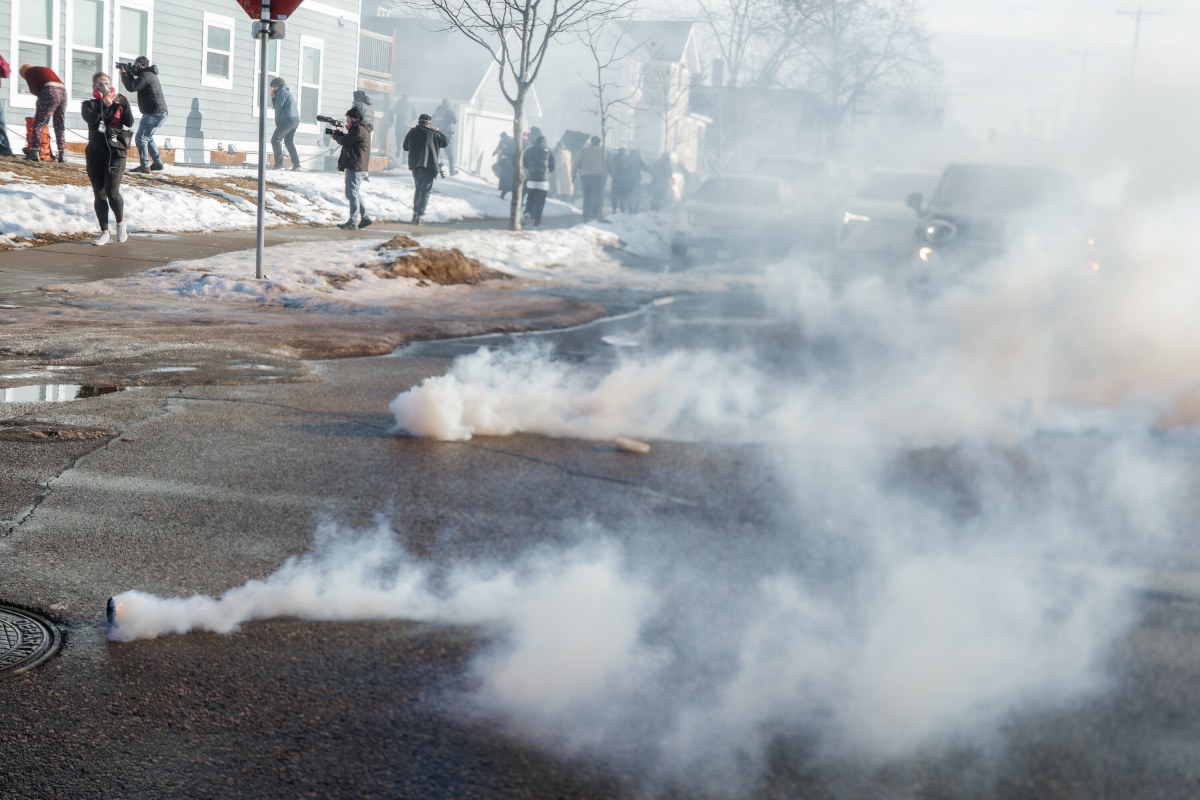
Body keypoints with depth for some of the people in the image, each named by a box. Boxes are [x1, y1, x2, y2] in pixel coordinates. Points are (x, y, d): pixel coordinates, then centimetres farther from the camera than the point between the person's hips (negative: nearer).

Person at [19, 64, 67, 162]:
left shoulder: (28, 72, 15)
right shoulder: (46, 69, 34)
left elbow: (33, 89, 4)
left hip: (50, 92, -6)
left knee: (39, 123, -2)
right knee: (60, 126, 11)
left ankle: (35, 153, -10)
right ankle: (62, 154, 7)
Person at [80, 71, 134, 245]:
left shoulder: (120, 102, 9)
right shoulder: (89, 104, 10)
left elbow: (129, 122, -5)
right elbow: (90, 119, -12)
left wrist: (124, 104, -16)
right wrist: (103, 104, -24)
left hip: (116, 152, -2)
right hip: (95, 152, 2)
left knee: (112, 191, -15)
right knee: (99, 194, 1)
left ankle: (121, 223, 8)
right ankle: (105, 232, 5)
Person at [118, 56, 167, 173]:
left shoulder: (146, 75, -15)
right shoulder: (149, 74, 17)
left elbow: (131, 87, -21)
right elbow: (135, 82, 26)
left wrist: (124, 73, -7)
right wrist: (128, 72, 12)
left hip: (154, 113, -11)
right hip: (159, 112, 11)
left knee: (140, 138, -11)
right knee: (147, 138, 23)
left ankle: (144, 166, -14)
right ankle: (157, 163, 25)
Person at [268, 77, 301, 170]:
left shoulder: (282, 91, -4)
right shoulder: (287, 91, 26)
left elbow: (278, 107, -9)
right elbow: (276, 106, 27)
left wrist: (277, 121, -1)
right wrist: (273, 98, 12)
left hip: (287, 120, -10)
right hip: (295, 120, 10)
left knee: (275, 140, -9)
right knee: (289, 142, 17)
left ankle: (279, 164, -18)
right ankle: (296, 164, 10)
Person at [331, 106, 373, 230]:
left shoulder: (359, 130, -15)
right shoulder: (362, 129, 18)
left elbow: (344, 141, -13)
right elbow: (348, 139, 24)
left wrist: (336, 135, 6)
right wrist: (340, 134, 11)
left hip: (355, 167, -11)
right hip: (358, 167, 11)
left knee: (352, 193, -10)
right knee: (355, 193, 16)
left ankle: (353, 222, -12)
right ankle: (365, 217, 20)